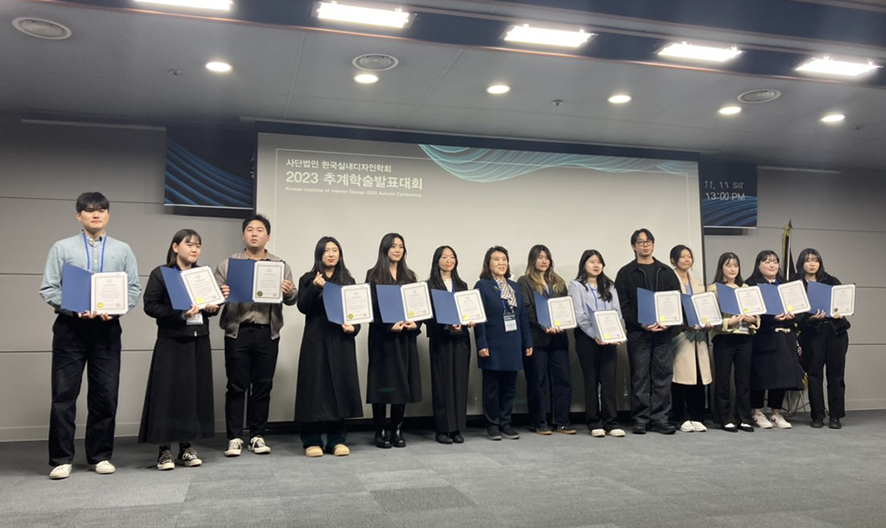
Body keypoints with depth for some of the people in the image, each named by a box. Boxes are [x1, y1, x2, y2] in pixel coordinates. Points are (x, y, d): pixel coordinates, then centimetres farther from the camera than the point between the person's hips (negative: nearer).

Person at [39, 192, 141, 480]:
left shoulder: (122, 250, 7)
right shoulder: (62, 248, 4)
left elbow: (134, 288, 3)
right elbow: (48, 289, -1)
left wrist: (114, 309, -14)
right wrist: (75, 309, -15)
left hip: (107, 328, 1)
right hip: (70, 326, -1)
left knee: (105, 394, 5)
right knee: (64, 393, 0)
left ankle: (100, 456, 17)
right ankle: (61, 459, 9)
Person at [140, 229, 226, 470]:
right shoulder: (160, 274, -4)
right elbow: (150, 306, -12)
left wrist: (213, 307, -2)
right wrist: (180, 314, -22)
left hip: (199, 342, 6)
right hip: (171, 343, -5)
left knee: (196, 393, 6)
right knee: (168, 394, -4)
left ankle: (186, 447, 16)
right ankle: (164, 450, 6)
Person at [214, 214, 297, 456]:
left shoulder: (281, 266, 11)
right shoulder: (227, 264, 7)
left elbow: (291, 299, 7)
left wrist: (289, 293, -16)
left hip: (268, 333, 2)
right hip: (238, 332, -1)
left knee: (263, 386, 6)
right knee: (236, 386, 2)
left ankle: (258, 436, 16)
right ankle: (234, 438, 9)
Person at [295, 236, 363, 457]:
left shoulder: (348, 280, 12)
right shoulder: (308, 279, 6)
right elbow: (303, 307, -6)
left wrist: (354, 327, -8)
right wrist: (315, 287, -20)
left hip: (341, 341, 2)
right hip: (316, 341, -2)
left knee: (340, 385, 2)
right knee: (315, 386, -3)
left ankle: (337, 440, 10)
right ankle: (312, 440, 5)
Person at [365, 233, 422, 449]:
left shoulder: (409, 276, 15)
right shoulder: (374, 276, 1)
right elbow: (371, 307, -7)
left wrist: (415, 323, -8)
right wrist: (389, 326, -18)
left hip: (405, 337, 4)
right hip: (383, 336, -4)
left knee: (403, 382, 3)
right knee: (383, 382, -3)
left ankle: (397, 430, 11)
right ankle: (380, 432, 5)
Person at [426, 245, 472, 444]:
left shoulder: (462, 285, 17)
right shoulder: (429, 285, 2)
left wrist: (470, 320, -6)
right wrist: (448, 323, -18)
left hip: (461, 338, 4)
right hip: (440, 338, -4)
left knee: (460, 381, 3)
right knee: (442, 382, -3)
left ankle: (457, 427, 9)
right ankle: (442, 429, 3)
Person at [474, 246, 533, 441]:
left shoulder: (514, 286, 15)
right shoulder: (482, 286, -2)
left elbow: (523, 316, 14)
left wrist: (528, 342, 9)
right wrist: (481, 344, -16)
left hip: (513, 345, 5)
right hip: (493, 345, -5)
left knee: (509, 386, 9)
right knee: (492, 386, 3)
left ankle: (505, 423, 19)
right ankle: (492, 425, 13)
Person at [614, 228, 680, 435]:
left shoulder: (666, 272, 15)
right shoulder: (626, 273, 5)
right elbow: (623, 305, -2)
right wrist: (640, 324, -15)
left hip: (664, 332, 3)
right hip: (638, 333, -3)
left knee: (663, 375, 3)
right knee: (640, 377, 1)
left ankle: (659, 419, 11)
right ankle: (641, 420, 8)